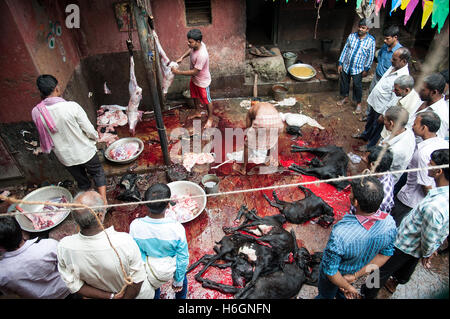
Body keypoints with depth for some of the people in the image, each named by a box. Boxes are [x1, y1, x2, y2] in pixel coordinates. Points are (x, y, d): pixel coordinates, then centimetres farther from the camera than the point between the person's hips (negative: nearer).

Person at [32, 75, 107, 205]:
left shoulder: (36, 112, -13)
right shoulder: (72, 106, -25)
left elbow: (44, 133, 5)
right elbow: (89, 130, -18)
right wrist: (95, 137, 5)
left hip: (65, 156, 4)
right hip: (84, 152, -3)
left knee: (82, 182, 24)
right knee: (98, 173, 22)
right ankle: (104, 201, 25)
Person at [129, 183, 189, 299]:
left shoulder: (135, 226, -27)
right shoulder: (177, 228, -32)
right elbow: (182, 258, -17)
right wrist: (178, 281, 1)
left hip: (148, 274, 2)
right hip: (170, 271, -1)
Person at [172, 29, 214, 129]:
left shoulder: (202, 55, -38)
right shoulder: (196, 45, -13)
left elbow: (195, 72, -31)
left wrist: (179, 72, -27)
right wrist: (182, 57, -1)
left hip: (202, 82, -9)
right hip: (194, 79, 9)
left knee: (206, 100, 13)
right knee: (195, 96, 26)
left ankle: (210, 118, 35)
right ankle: (198, 113, 50)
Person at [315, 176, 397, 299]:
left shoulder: (340, 233, -47)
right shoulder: (390, 223, -29)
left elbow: (330, 270, -33)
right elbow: (386, 253, -11)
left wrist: (348, 287, -13)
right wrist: (357, 274, -9)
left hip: (337, 274, -4)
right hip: (359, 270, 4)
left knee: (326, 294, 30)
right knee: (342, 294, 37)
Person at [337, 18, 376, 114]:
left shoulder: (371, 40, -11)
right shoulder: (352, 36, -4)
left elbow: (370, 56, -6)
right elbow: (345, 49, 2)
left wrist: (366, 69, -6)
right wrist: (340, 63, 1)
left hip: (358, 68, -3)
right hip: (346, 66, 3)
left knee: (357, 86, 4)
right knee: (344, 82, 17)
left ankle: (358, 103, 23)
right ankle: (345, 98, 40)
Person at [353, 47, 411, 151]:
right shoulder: (393, 67, -3)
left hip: (382, 108, -8)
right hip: (374, 103, 8)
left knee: (376, 127, 13)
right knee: (370, 120, 30)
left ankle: (370, 145, 35)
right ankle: (365, 135, 55)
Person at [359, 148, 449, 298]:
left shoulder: (433, 207, -44)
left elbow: (429, 240, -27)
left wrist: (427, 253, -4)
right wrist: (431, 250, 14)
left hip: (404, 245, -7)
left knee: (382, 271, 19)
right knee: (406, 269, 35)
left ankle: (367, 294, 44)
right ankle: (393, 283, 64)